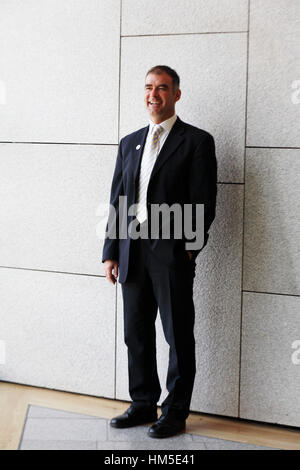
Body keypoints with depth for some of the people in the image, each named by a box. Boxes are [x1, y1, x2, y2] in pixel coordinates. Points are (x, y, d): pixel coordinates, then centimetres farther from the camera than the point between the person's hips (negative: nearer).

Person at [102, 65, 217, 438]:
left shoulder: (197, 141, -2)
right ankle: (143, 404, 27)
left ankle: (175, 412, 18)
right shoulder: (129, 143, 14)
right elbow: (117, 201, 13)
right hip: (132, 253, 5)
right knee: (136, 334, 12)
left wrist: (188, 249, -11)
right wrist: (111, 253, 9)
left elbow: (203, 202, -6)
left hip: (172, 253, -5)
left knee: (178, 337, 5)